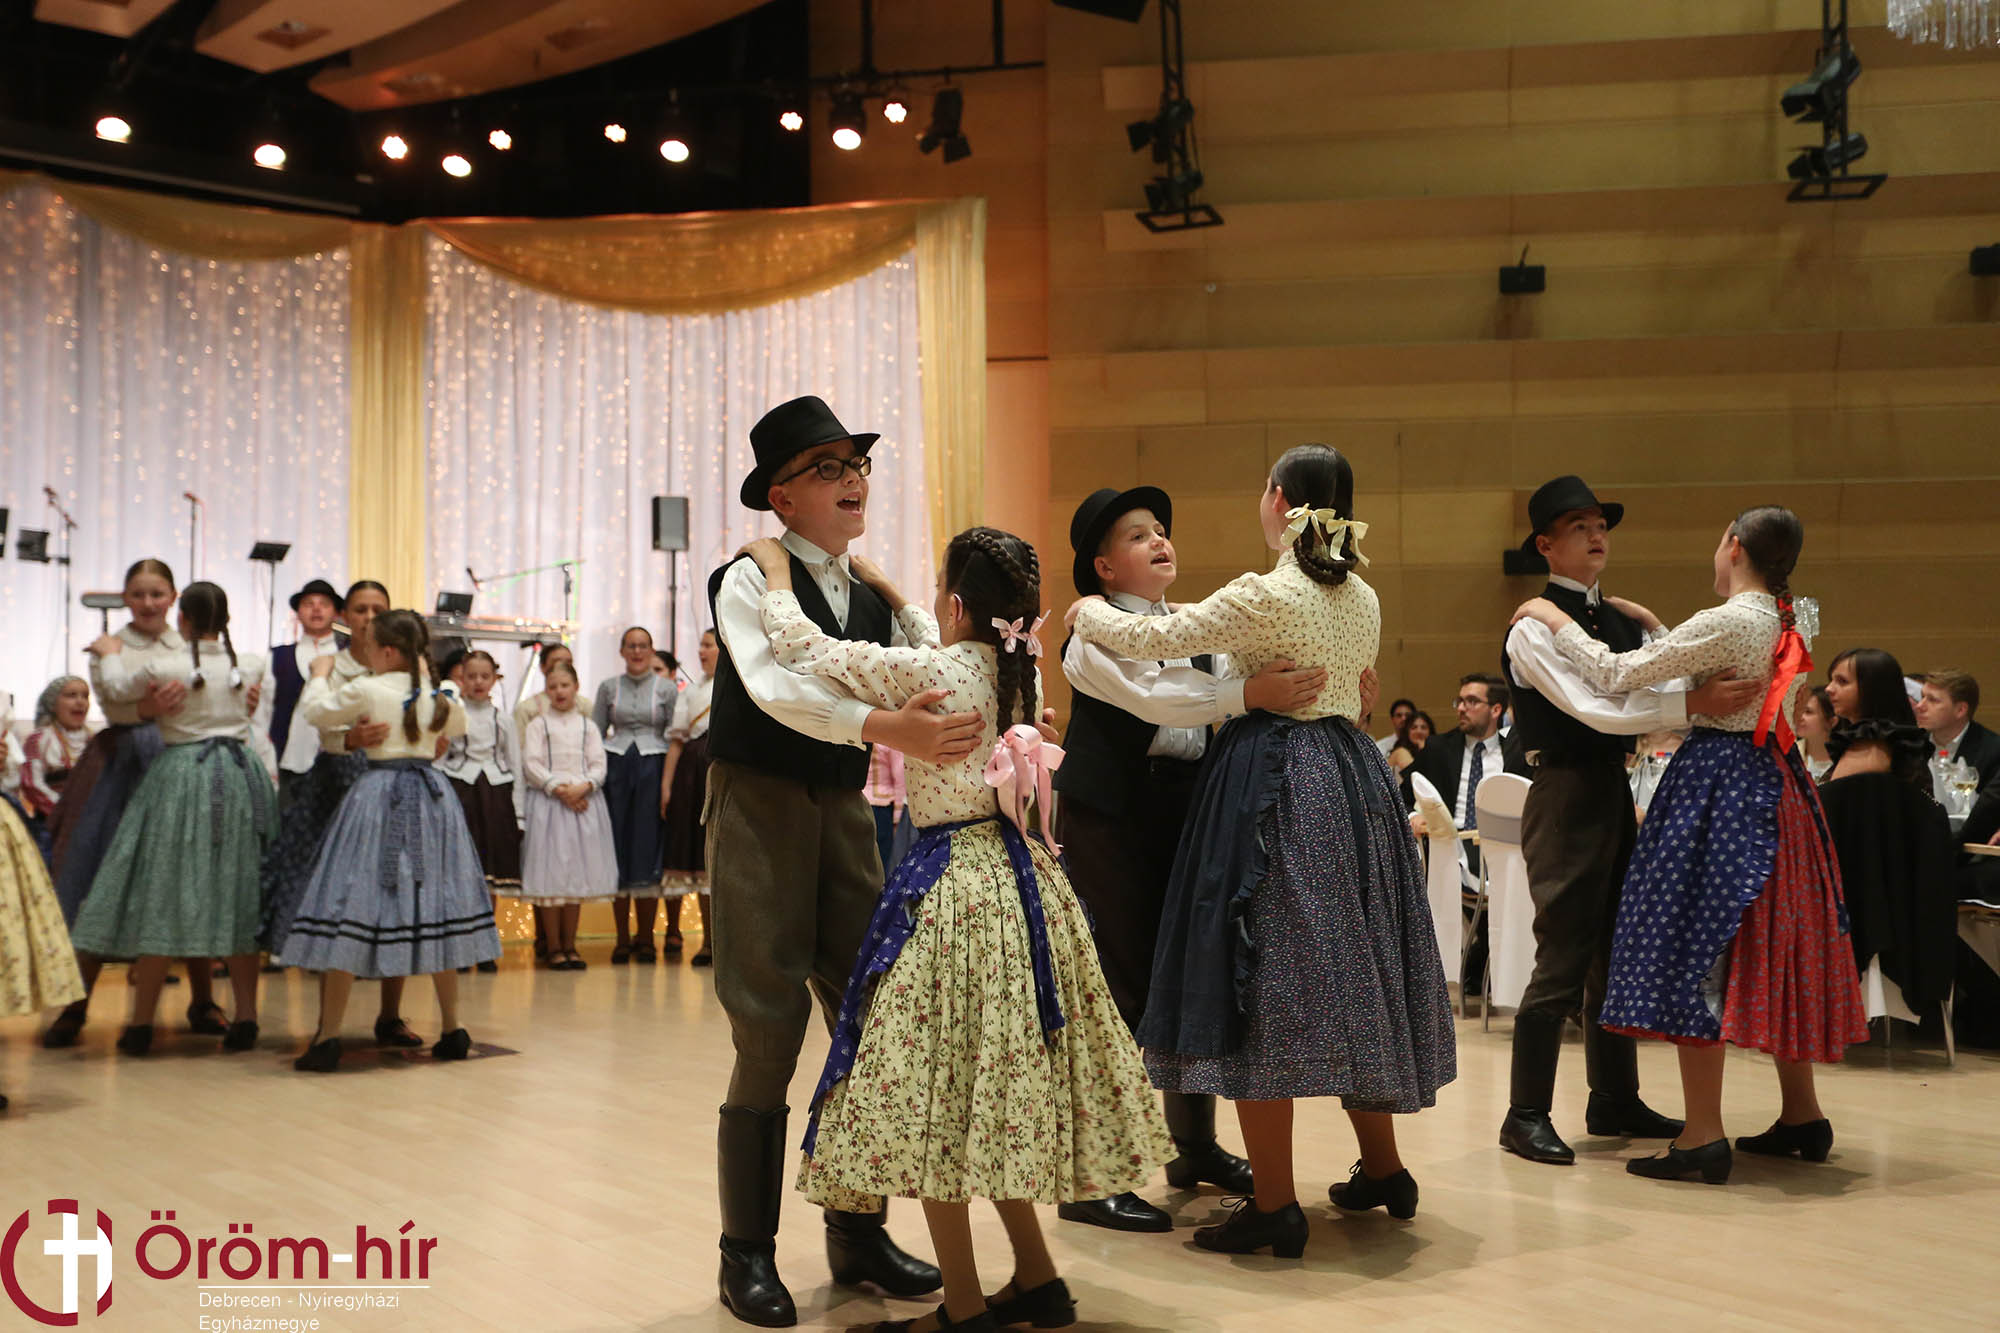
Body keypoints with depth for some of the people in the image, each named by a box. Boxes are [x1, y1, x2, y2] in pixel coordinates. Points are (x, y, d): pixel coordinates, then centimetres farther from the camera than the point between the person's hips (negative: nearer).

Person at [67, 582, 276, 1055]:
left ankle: (141, 1023, 7)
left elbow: (115, 688, 8)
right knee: (238, 895, 8)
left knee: (162, 896, 2)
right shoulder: (250, 665, 0)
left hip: (181, 776, -3)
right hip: (240, 776, 3)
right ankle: (245, 1018, 7)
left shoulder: (163, 667, -9)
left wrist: (110, 653, 27)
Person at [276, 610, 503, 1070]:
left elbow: (316, 710, 1)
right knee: (434, 908, 12)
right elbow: (458, 726, 24)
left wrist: (320, 675, 19)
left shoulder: (366, 690, -10)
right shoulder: (438, 695, 3)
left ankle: (328, 1036, -3)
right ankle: (452, 1028, 15)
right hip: (431, 797, 5)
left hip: (378, 798, -5)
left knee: (352, 910, -2)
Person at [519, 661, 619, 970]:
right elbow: (531, 765, -4)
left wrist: (583, 787, -13)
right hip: (547, 802, -2)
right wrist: (557, 788, -14)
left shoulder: (587, 725, 12)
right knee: (550, 872, -5)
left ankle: (570, 946, 12)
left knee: (579, 873, 4)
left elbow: (599, 764, 5)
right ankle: (554, 948, 3)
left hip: (583, 800, 3)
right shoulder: (538, 725, 5)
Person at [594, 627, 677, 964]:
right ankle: (622, 938, 9)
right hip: (616, 766, 2)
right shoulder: (608, 687, 11)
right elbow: (594, 733, 13)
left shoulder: (667, 688, 6)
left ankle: (645, 938, 7)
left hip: (652, 767, -2)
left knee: (648, 847, -2)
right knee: (617, 847, 1)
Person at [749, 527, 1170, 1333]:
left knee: (935, 1093, 1)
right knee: (1002, 1086, 16)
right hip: (1022, 873, 8)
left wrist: (777, 573, 7)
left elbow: (801, 649, -10)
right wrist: (890, 597, 34)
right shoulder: (1018, 671, 6)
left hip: (953, 887, -8)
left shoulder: (927, 673, -15)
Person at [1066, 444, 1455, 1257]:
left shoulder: (1265, 595, -14)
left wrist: (1089, 612, 8)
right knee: (1348, 973, 17)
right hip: (1352, 783, 8)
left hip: (1271, 786, -8)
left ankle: (1274, 1206, -1)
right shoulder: (1363, 600, 9)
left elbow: (1152, 639, -11)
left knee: (1262, 981, -4)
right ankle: (1382, 1168, 28)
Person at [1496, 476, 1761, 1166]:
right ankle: (1527, 1115, 4)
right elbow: (1592, 709, -23)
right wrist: (1693, 703, -28)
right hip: (1565, 794, -8)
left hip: (1615, 791, 8)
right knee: (1562, 961, -6)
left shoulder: (1622, 619, 12)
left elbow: (1665, 682, 6)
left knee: (1616, 953, 15)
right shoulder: (1534, 627, -11)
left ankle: (1615, 1102, 27)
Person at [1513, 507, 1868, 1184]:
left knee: (1695, 948, -6)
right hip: (1774, 790, 9)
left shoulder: (1725, 623, -15)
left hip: (1716, 788, -9)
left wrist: (1557, 620, -3)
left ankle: (1703, 1135, -7)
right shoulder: (1787, 626, 11)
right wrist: (1653, 627, 29)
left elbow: (1616, 676, -15)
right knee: (1770, 950, 15)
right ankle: (1802, 1115, 22)